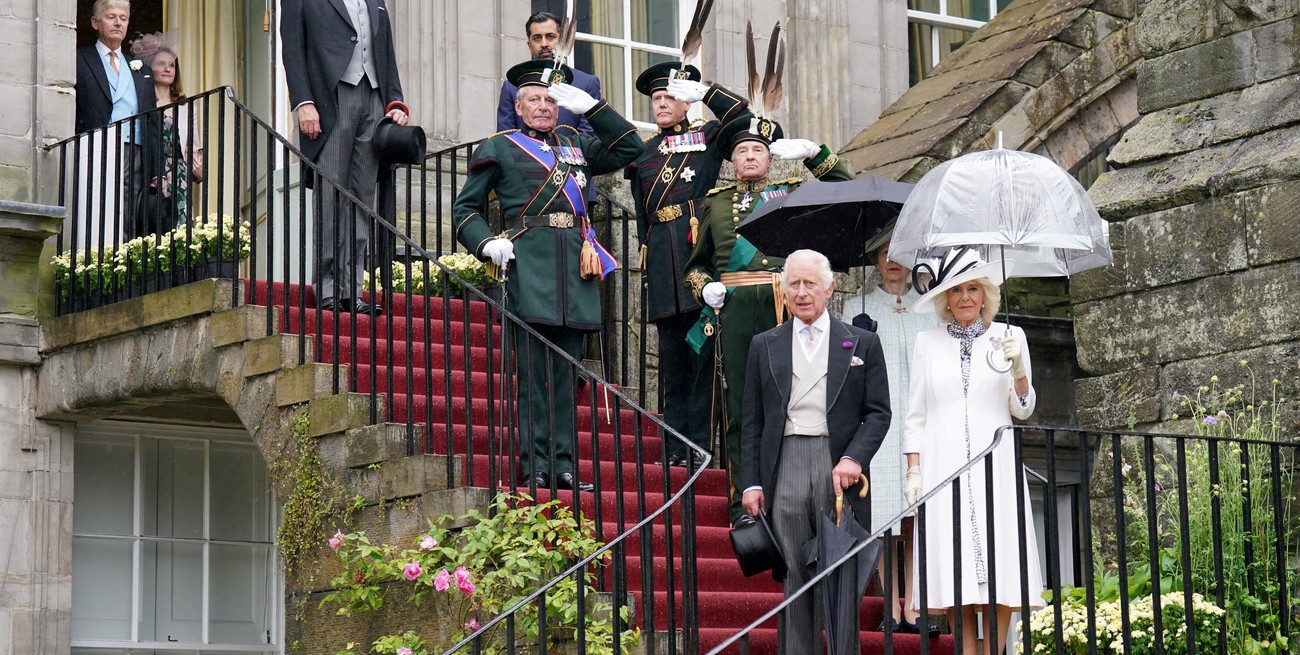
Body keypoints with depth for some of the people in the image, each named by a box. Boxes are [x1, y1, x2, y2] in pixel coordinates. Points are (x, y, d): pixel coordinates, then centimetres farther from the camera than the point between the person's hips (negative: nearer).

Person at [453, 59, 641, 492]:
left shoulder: (577, 145, 22)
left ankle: (563, 466, 5)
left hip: (574, 263, 4)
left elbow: (630, 148, 22)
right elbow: (465, 209, 11)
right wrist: (488, 243, -9)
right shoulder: (499, 148, 10)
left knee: (566, 370, 4)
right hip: (527, 264, -4)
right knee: (533, 370, -7)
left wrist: (589, 106, 14)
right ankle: (534, 467, -6)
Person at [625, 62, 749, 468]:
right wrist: (646, 264, 15)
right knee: (672, 353, 3)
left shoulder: (707, 137, 12)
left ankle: (700, 444, -7)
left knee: (704, 350, -6)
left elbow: (740, 114, -4)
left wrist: (701, 90, -4)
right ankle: (676, 445, 5)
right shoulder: (643, 153, 20)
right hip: (662, 259, 3)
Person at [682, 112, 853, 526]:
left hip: (786, 305, -1)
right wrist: (705, 287, 3)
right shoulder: (716, 202, 20)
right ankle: (743, 501, -2)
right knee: (741, 403, -3)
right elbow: (696, 263, 24)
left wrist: (813, 153, 0)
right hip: (735, 309, 1)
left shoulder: (794, 193, 16)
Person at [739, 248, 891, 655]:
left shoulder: (862, 344, 9)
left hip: (839, 470, -1)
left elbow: (878, 412, 5)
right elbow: (752, 421, 13)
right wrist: (751, 483, 4)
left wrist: (854, 458, -11)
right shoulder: (764, 346, 14)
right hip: (784, 469, 1)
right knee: (792, 578, 0)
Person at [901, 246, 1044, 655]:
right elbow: (915, 416, 9)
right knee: (955, 574, -4)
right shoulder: (928, 342, 9)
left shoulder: (1008, 337, 9)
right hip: (943, 464, 0)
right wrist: (913, 471, 0)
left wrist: (1018, 369, -12)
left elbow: (1022, 410, 6)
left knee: (1000, 573, -5)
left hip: (994, 466, 0)